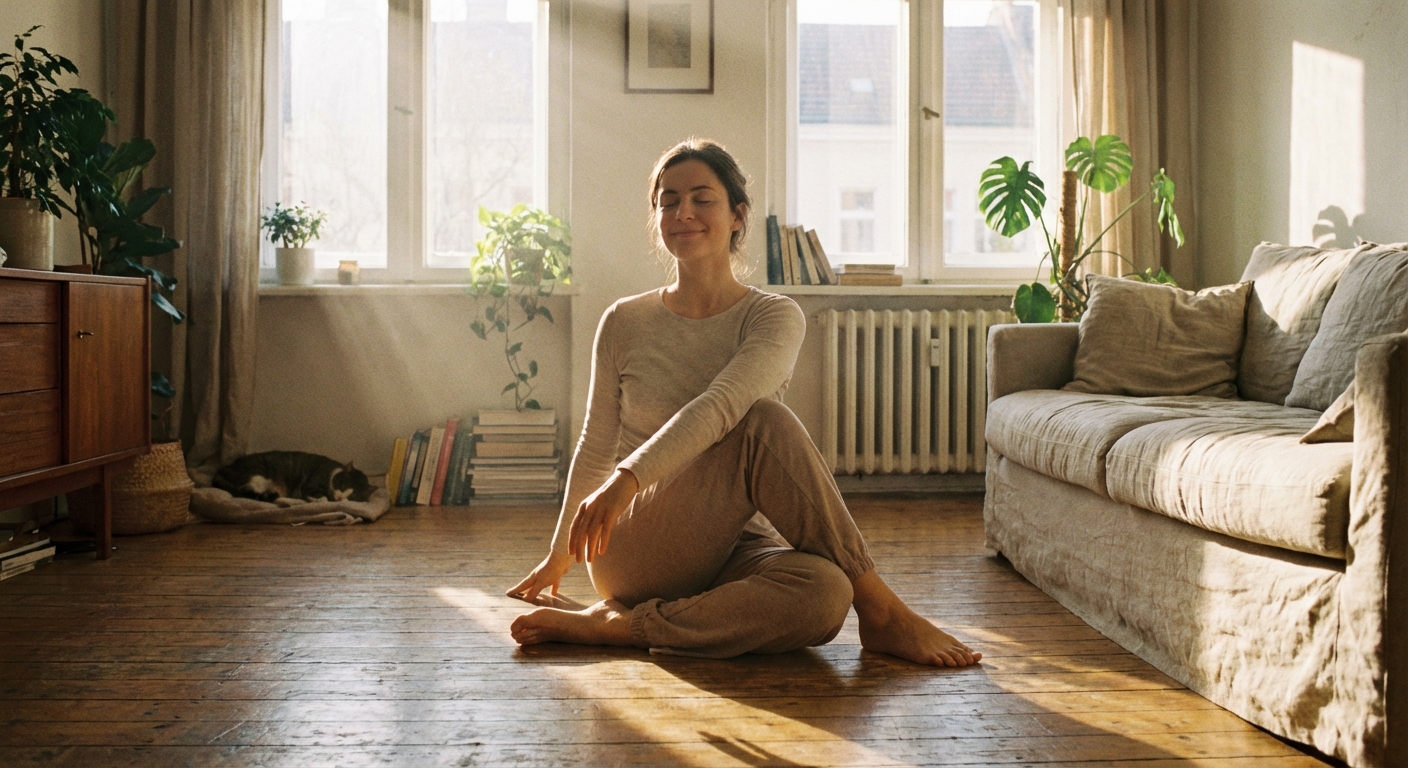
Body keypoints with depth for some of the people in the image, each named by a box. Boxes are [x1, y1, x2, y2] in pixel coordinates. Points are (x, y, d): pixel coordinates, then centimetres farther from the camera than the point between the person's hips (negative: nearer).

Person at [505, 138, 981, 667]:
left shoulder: (774, 317, 0)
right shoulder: (624, 323, 5)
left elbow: (720, 406, -20)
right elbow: (596, 446, 16)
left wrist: (629, 477, -35)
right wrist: (560, 554, 25)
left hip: (731, 550, 1)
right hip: (635, 552, 0)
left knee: (823, 593, -35)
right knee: (765, 425, -28)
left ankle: (621, 627, -22)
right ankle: (881, 610, -21)